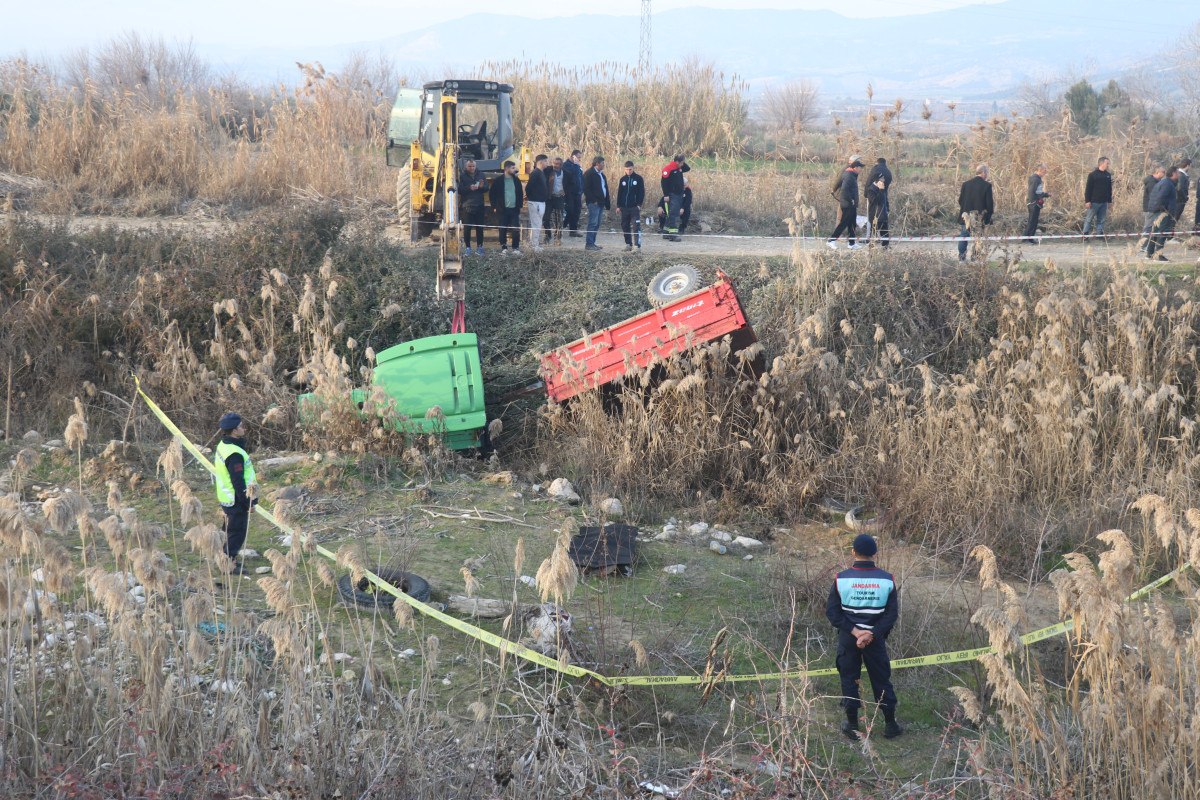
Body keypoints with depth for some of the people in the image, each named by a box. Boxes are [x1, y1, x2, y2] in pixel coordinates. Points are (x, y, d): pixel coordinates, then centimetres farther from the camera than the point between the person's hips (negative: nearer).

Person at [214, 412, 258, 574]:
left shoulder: (223, 445, 3)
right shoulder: (234, 454, -28)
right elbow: (238, 482, -26)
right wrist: (248, 502, -17)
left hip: (226, 498, 10)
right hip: (236, 500, -10)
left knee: (230, 530, 22)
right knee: (237, 532, 3)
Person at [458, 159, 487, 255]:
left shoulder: (480, 175, 9)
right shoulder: (462, 176, 0)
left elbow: (486, 188, 10)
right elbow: (460, 190, -8)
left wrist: (482, 186, -12)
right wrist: (469, 188, -23)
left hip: (479, 205, 2)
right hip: (467, 206, -2)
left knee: (479, 227, 5)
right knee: (467, 227, -2)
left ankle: (479, 246, 13)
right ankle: (468, 247, 4)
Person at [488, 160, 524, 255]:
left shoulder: (516, 180, 8)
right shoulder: (498, 181, -2)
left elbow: (521, 193, 15)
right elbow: (491, 193, 3)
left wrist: (520, 205, 5)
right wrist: (495, 206, -1)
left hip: (514, 209, 2)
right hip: (503, 210, -2)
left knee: (516, 230, -2)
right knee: (503, 230, 3)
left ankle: (516, 248, 5)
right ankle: (504, 248, 13)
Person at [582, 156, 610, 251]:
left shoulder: (601, 174, 20)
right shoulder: (589, 174, -7)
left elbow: (605, 189, 21)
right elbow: (586, 188, -14)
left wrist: (607, 204, 15)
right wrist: (593, 200, -18)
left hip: (600, 203, 9)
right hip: (594, 203, -9)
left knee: (596, 225, 9)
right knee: (593, 223, -10)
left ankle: (592, 243, 14)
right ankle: (589, 244, -10)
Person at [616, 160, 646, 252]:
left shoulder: (638, 178, -1)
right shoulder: (622, 179, 9)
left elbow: (642, 192, -2)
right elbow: (619, 193, 12)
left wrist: (639, 204, -11)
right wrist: (618, 205, 7)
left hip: (635, 207, -4)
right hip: (624, 207, 4)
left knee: (636, 227, -10)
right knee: (625, 226, 7)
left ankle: (638, 246, -13)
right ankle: (628, 244, 16)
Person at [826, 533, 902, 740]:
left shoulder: (842, 578, -10)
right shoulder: (886, 579, -7)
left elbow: (832, 612, -11)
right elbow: (892, 613, -9)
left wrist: (854, 631, -12)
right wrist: (872, 634, -12)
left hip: (847, 638, -1)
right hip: (876, 639, 1)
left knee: (849, 679, 11)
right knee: (881, 680, 12)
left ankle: (852, 726, 17)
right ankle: (891, 725, 20)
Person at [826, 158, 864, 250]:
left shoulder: (852, 175, 14)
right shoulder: (849, 176, -17)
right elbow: (844, 189, -28)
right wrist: (850, 200, -20)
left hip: (851, 205, 10)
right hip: (848, 205, -10)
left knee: (852, 224, 13)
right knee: (843, 223, -8)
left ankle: (852, 243, 18)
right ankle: (831, 241, -6)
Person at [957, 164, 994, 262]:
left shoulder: (966, 184, 0)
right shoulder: (987, 185, -11)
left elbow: (960, 200, 5)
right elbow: (989, 203, -10)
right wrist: (988, 218, 1)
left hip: (967, 215, 3)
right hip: (980, 217, -3)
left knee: (964, 235, 14)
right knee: (978, 236, 7)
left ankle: (961, 256, 15)